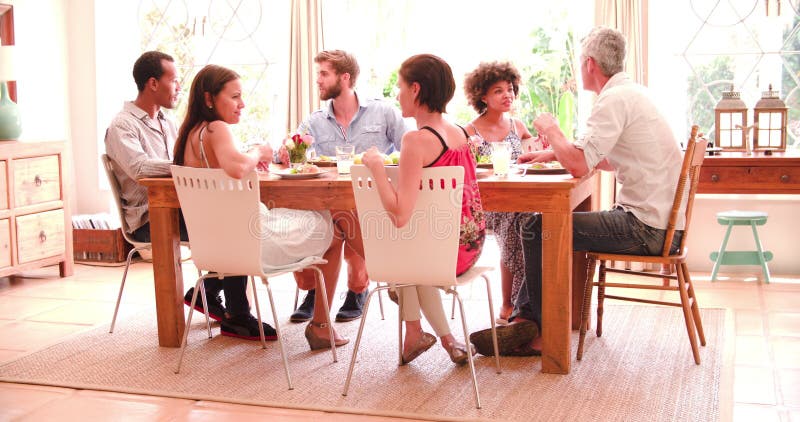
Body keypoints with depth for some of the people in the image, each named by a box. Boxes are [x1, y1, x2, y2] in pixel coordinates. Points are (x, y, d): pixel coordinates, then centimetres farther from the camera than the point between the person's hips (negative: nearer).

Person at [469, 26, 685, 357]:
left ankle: (541, 333, 10)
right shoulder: (631, 93, 15)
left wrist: (551, 130, -6)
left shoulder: (614, 100, -17)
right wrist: (553, 153, 17)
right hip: (659, 222, 10)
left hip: (645, 228, -10)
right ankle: (523, 321, 13)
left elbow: (579, 165, -25)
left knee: (538, 231, -6)